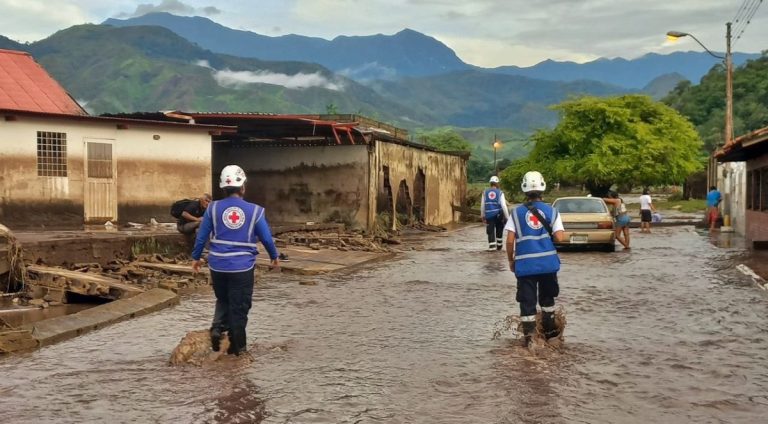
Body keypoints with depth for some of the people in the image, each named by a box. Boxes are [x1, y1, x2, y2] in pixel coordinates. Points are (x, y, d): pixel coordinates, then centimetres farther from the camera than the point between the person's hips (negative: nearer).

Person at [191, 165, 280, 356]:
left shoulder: (213, 208, -2)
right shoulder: (254, 211, -5)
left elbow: (202, 236, 2)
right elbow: (267, 238, 2)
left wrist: (196, 257, 16)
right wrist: (274, 257, 18)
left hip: (217, 266, 2)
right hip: (242, 268, -2)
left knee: (223, 300, 25)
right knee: (239, 307, 8)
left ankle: (217, 327, 3)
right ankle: (237, 347, 14)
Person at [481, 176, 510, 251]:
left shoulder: (485, 192, 4)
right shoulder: (500, 192, -2)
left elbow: (482, 206, 6)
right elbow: (504, 206, -6)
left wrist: (483, 216, 17)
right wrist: (507, 217, -3)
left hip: (489, 215, 1)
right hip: (498, 214, -1)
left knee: (490, 231, 4)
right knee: (499, 230, 17)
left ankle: (492, 246, -8)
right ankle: (499, 245, 25)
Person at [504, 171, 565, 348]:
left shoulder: (517, 212, -2)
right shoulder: (551, 211, 0)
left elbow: (510, 240, -7)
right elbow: (559, 237, -7)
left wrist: (511, 260, 7)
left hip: (525, 263, -1)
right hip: (548, 262, 2)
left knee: (527, 301, 4)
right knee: (547, 298, 20)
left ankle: (528, 336, 2)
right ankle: (549, 332, 29)